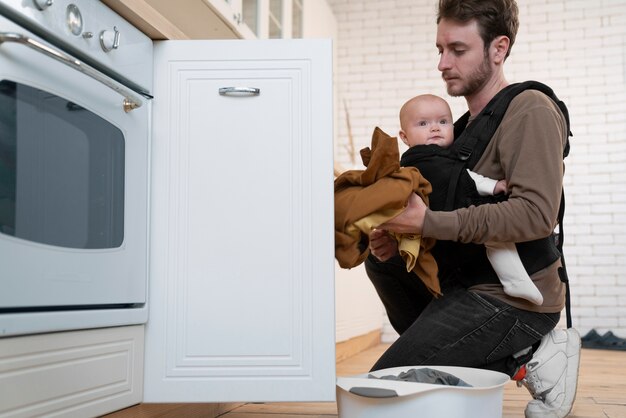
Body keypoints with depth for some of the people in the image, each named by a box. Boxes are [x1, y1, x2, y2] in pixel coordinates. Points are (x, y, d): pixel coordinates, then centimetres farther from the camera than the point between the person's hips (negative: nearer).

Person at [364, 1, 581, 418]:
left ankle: (523, 360, -3)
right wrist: (399, 238, -4)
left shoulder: (530, 111, -12)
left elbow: (536, 214, -26)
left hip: (513, 298, -9)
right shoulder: (472, 120, 16)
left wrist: (429, 221, -26)